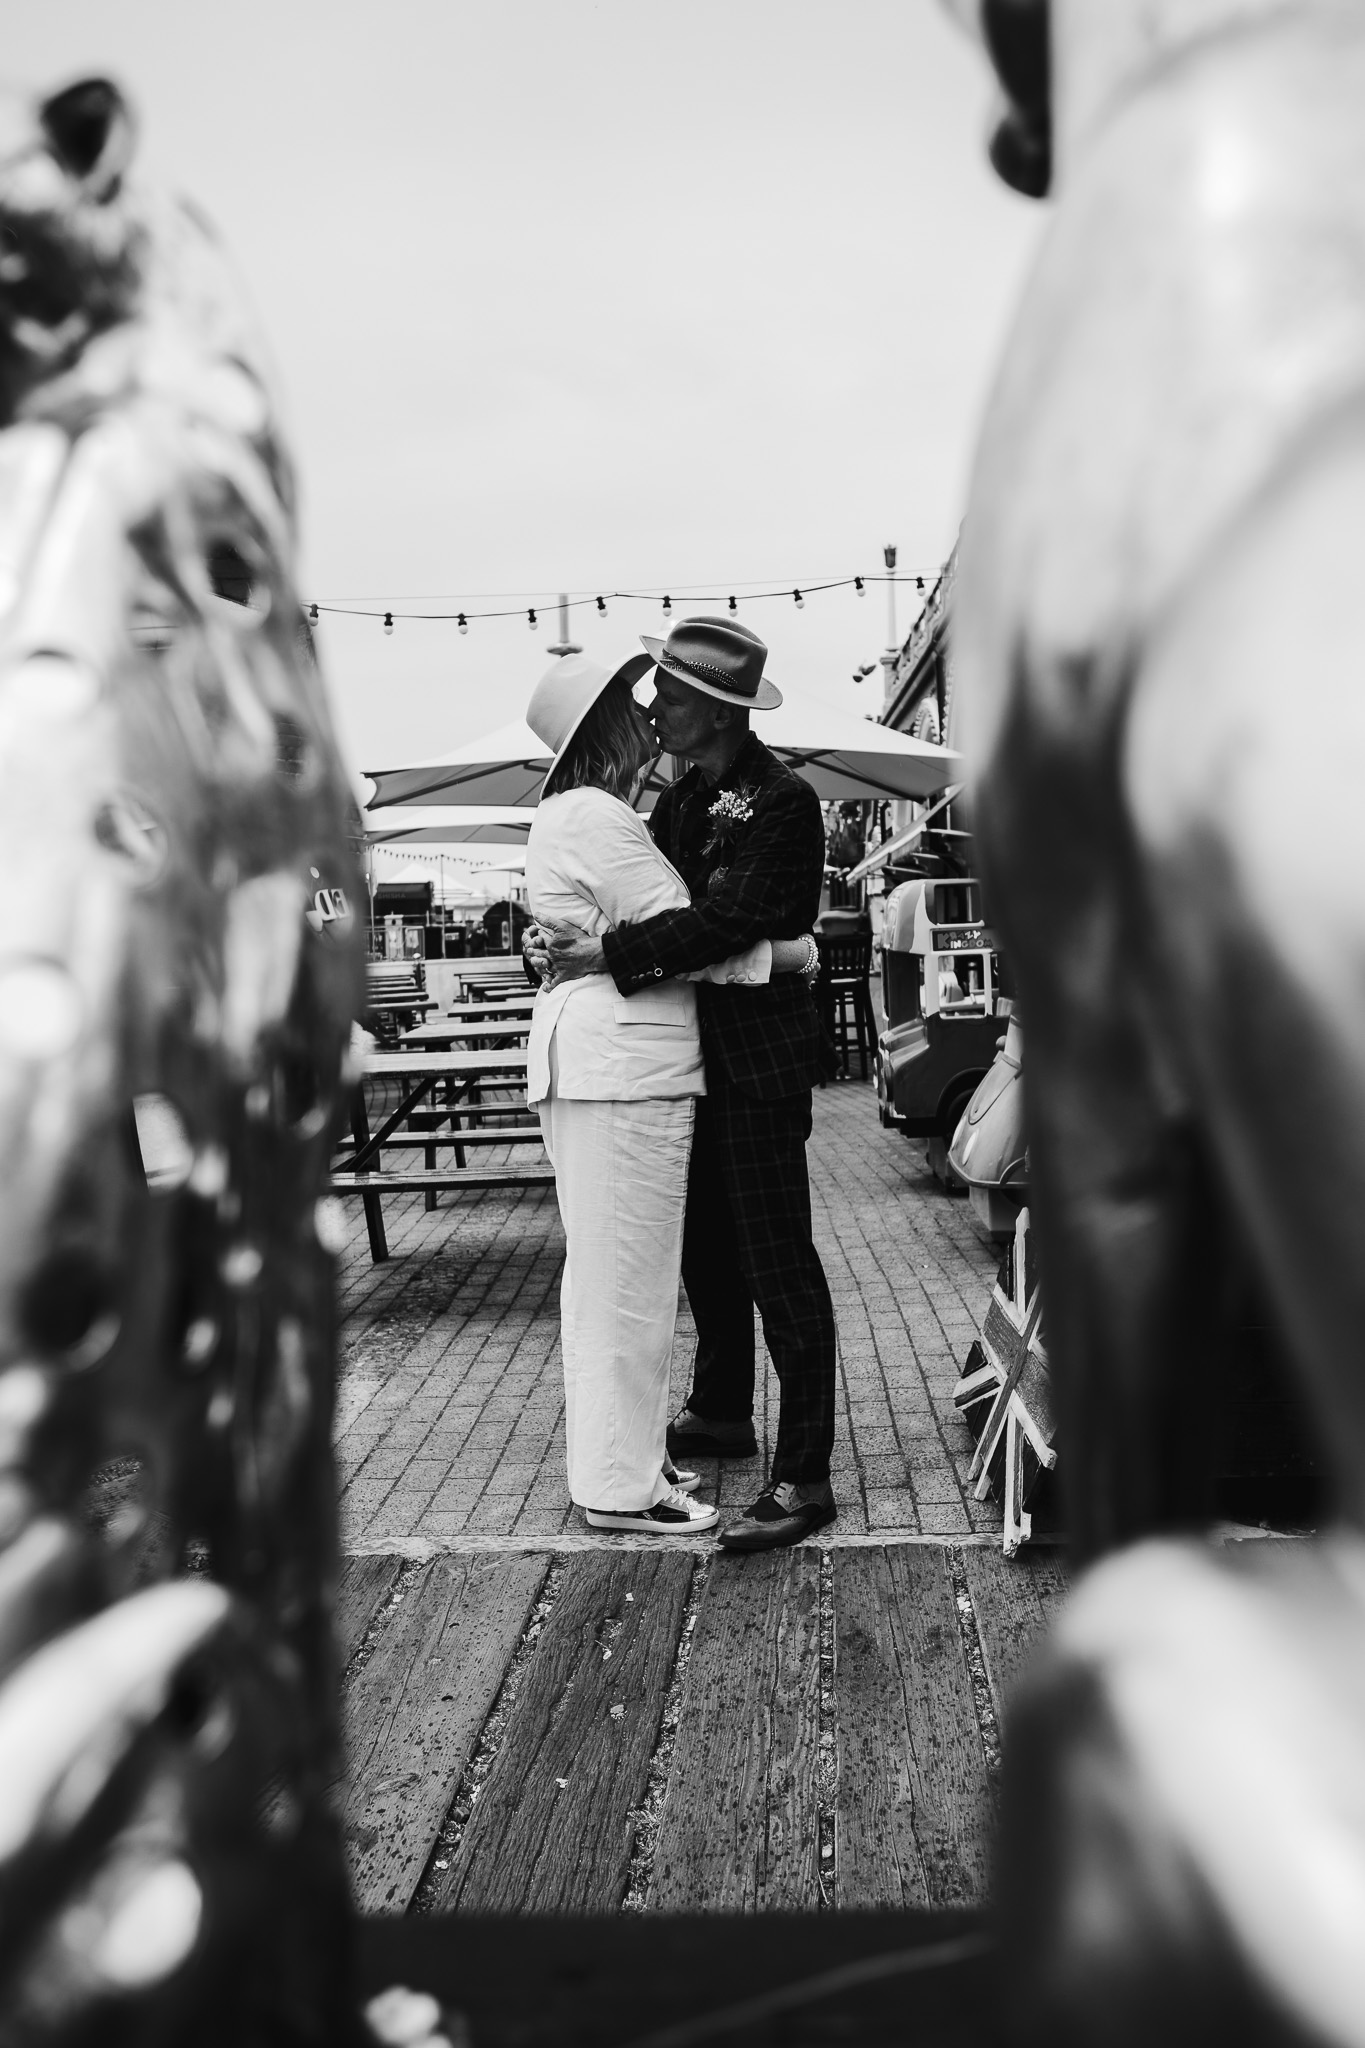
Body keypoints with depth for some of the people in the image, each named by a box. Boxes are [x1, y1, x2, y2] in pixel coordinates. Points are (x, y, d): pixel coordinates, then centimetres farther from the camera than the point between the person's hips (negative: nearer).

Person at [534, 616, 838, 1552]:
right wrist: (573, 937, -6)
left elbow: (725, 919, -23)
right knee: (706, 1245, 20)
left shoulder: (783, 801, -16)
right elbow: (664, 901, 11)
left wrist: (607, 953, -24)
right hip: (698, 1050, 9)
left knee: (777, 1260, -5)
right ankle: (722, 1412, 37)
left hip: (759, 1060, -9)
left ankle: (804, 1479, 2)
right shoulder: (683, 797, 11)